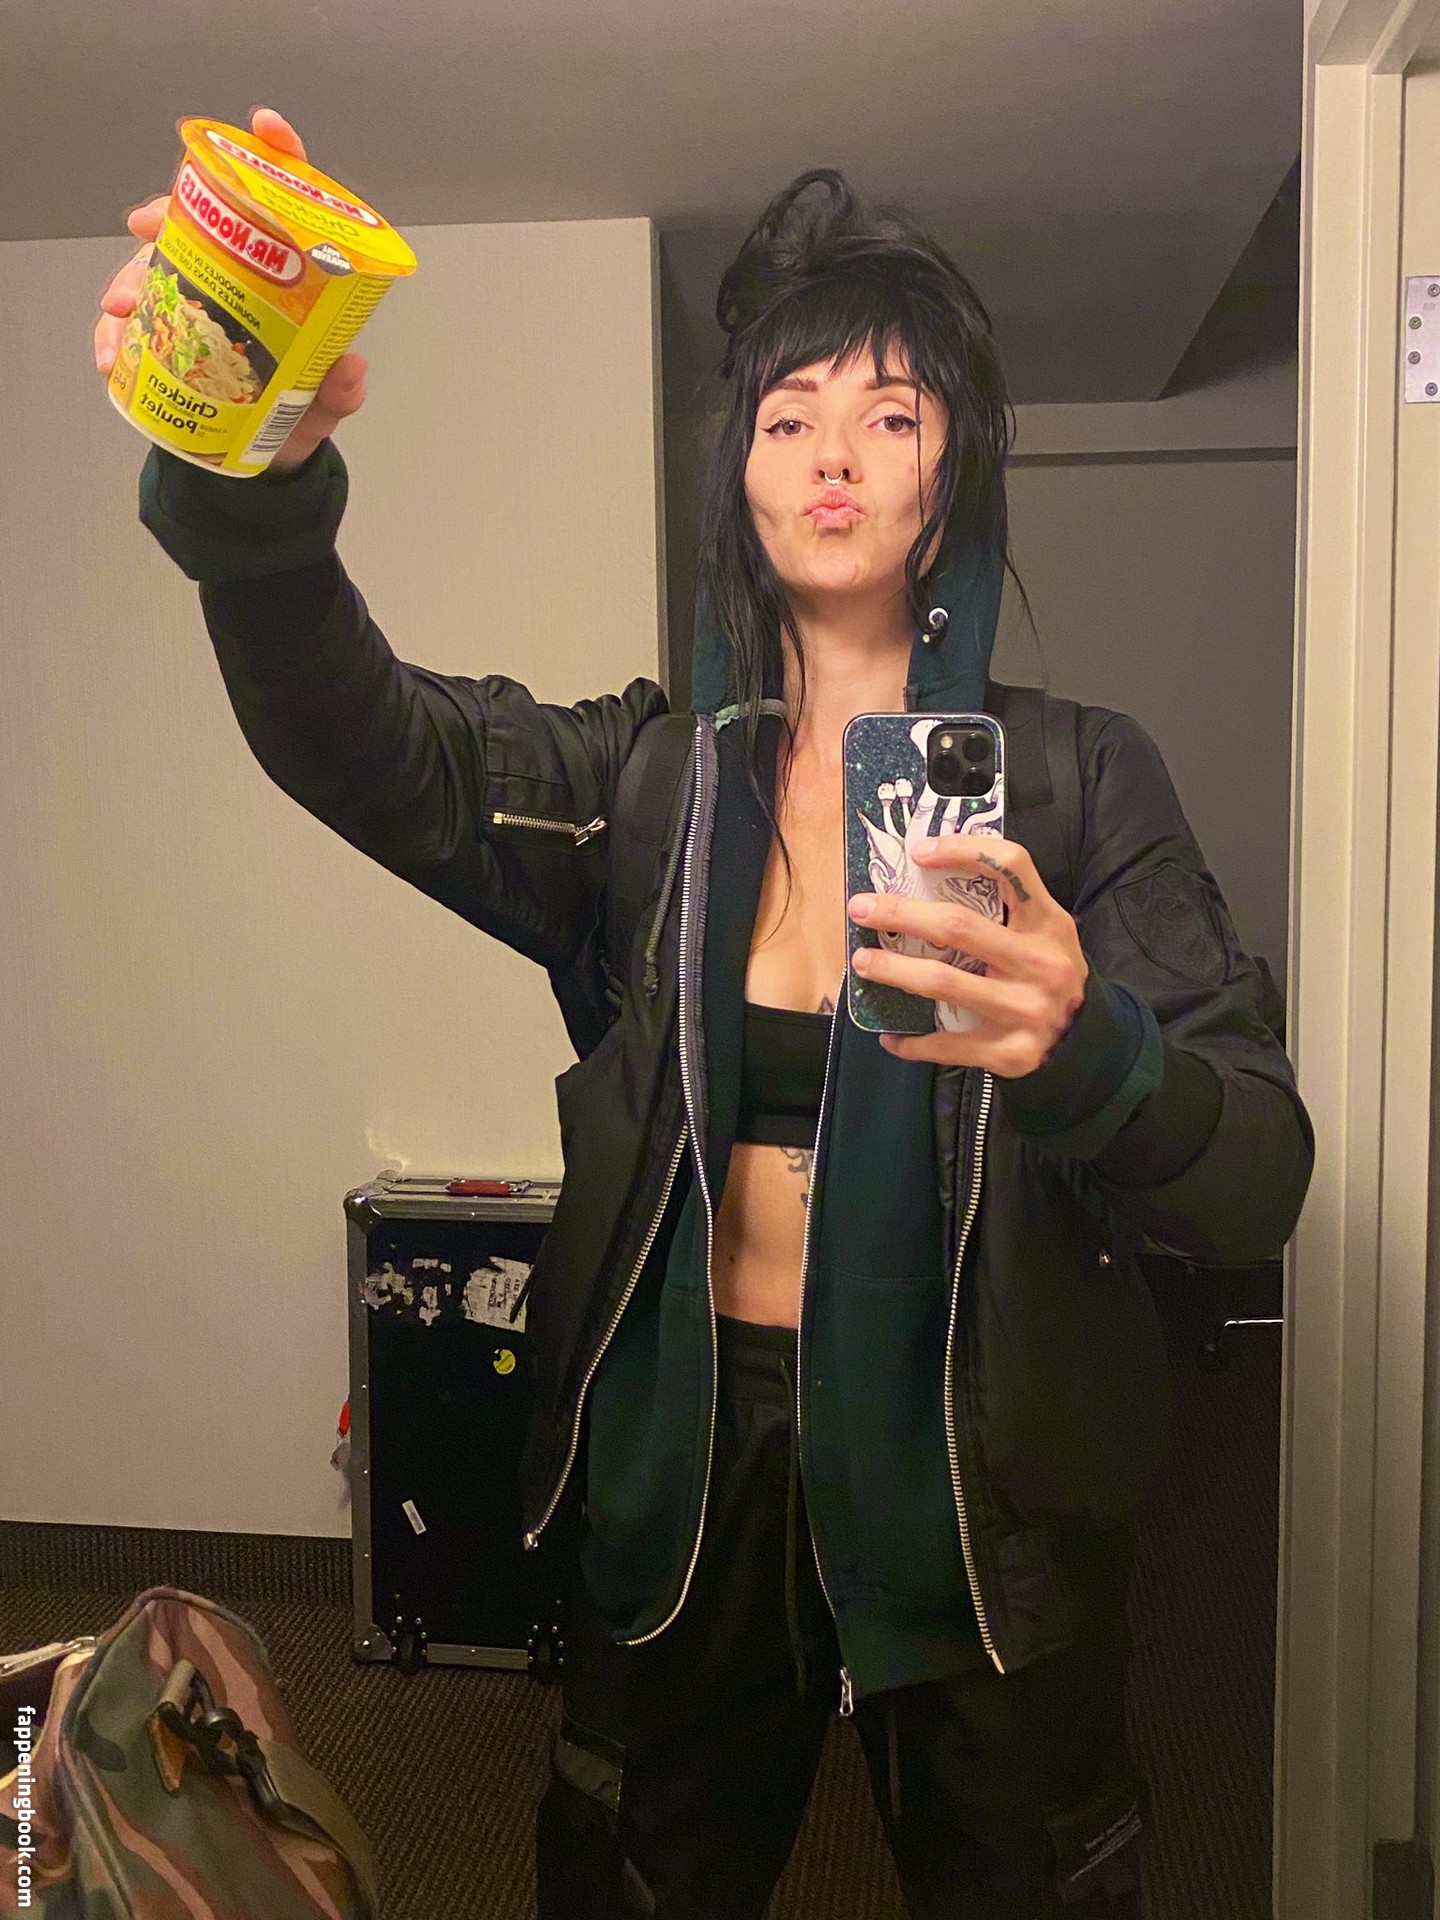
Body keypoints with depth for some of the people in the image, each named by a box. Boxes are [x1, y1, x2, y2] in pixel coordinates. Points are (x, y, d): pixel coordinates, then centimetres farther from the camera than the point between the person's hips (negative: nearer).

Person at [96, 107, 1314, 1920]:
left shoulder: (1079, 780, -7)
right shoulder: (649, 777, -1)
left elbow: (1260, 1179, -15)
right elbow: (363, 741, -20)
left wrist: (1083, 1050, -37)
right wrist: (257, 483, -40)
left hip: (982, 1482, -1)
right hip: (687, 1454, 2)